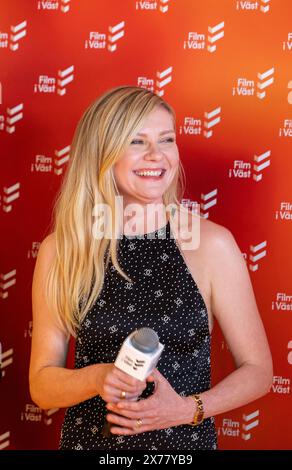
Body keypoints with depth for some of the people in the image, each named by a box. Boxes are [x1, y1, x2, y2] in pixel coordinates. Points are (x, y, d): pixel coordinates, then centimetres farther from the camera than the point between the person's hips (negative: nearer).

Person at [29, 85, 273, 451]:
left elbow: (258, 370, -5)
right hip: (88, 438, 1)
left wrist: (185, 409, -19)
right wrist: (97, 378, -23)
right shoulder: (60, 250, -9)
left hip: (184, 440, -1)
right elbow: (41, 385, -4)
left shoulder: (211, 244, -13)